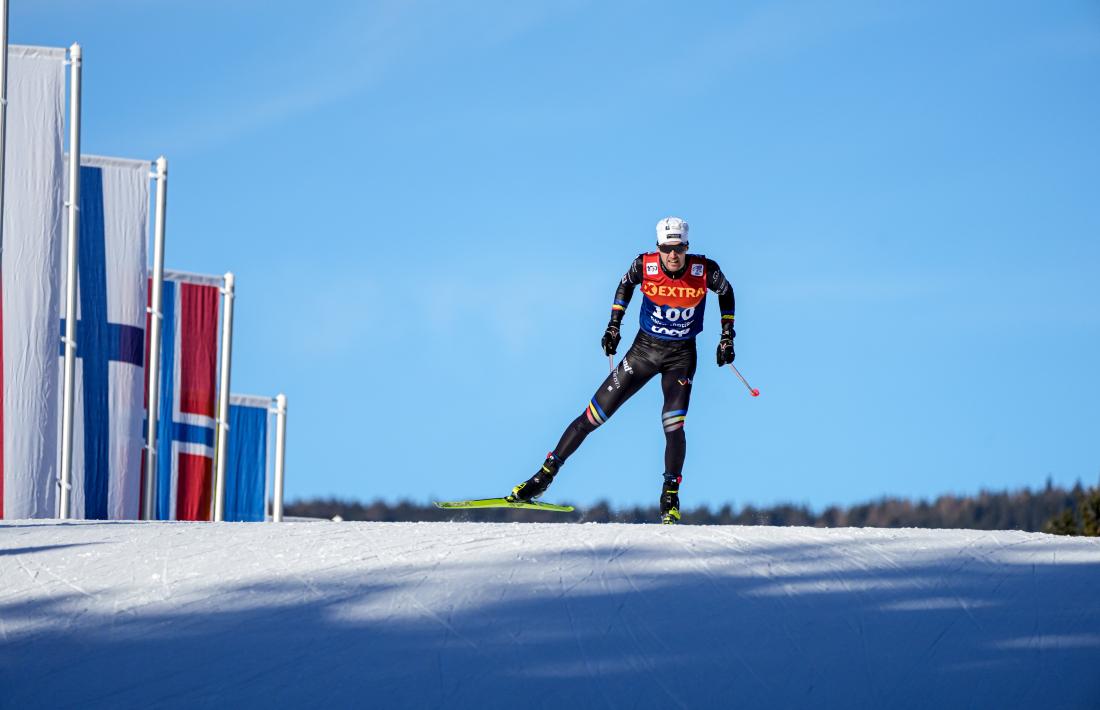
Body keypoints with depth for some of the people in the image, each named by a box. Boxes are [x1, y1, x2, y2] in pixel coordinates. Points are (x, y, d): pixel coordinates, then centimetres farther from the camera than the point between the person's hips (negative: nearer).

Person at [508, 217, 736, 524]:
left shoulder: (705, 270, -18)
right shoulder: (645, 265, -17)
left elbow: (726, 292, 4)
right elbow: (626, 284, 7)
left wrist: (727, 337, 2)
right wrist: (614, 325, 4)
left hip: (681, 356, -1)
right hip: (644, 349, 1)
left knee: (673, 425, -20)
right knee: (594, 415, -1)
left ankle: (671, 497, -4)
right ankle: (546, 474, 7)